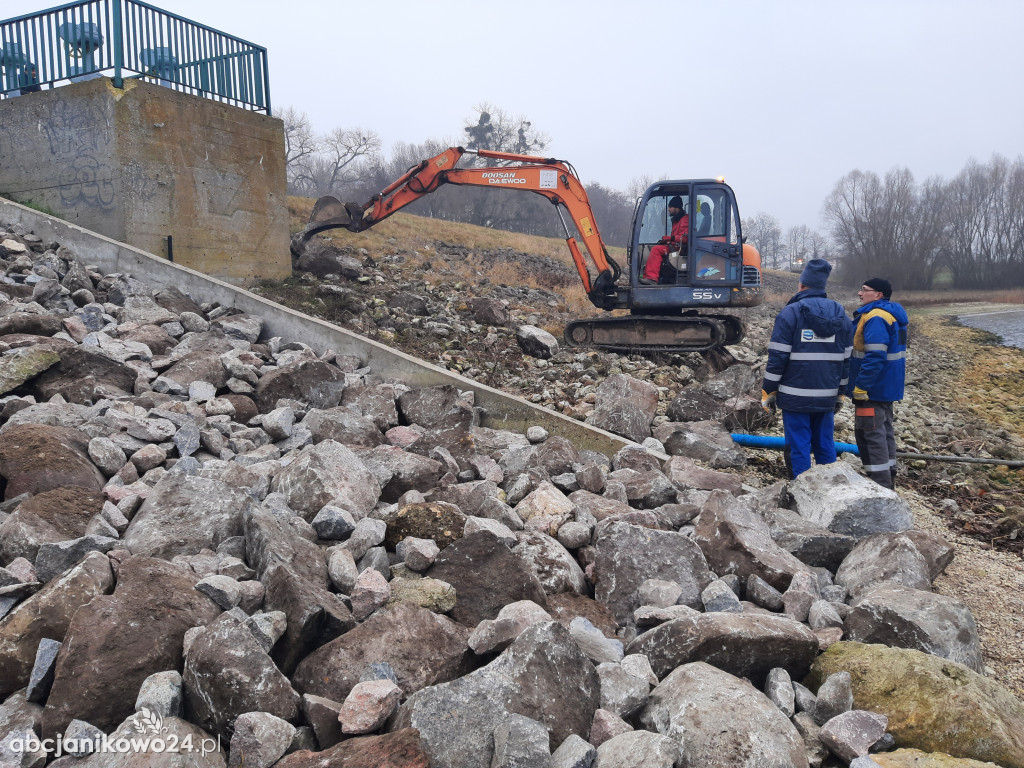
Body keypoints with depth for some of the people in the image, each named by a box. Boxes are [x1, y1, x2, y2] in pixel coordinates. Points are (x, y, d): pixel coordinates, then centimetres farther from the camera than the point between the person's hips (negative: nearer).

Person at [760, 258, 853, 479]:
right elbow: (847, 358, 12)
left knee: (798, 448, 1)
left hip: (796, 395, -5)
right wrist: (840, 391, 20)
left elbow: (777, 356, -11)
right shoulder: (841, 315, 8)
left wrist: (768, 391, -4)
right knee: (826, 447, 14)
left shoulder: (790, 312, -8)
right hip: (827, 396, 5)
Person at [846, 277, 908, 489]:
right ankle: (888, 478, 28)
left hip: (872, 388, -11)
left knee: (871, 433, -6)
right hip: (887, 387, 11)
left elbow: (875, 356, -27)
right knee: (883, 430, 18)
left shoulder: (875, 318, -20)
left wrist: (860, 387, -25)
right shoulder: (893, 315, 14)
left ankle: (880, 483, -3)